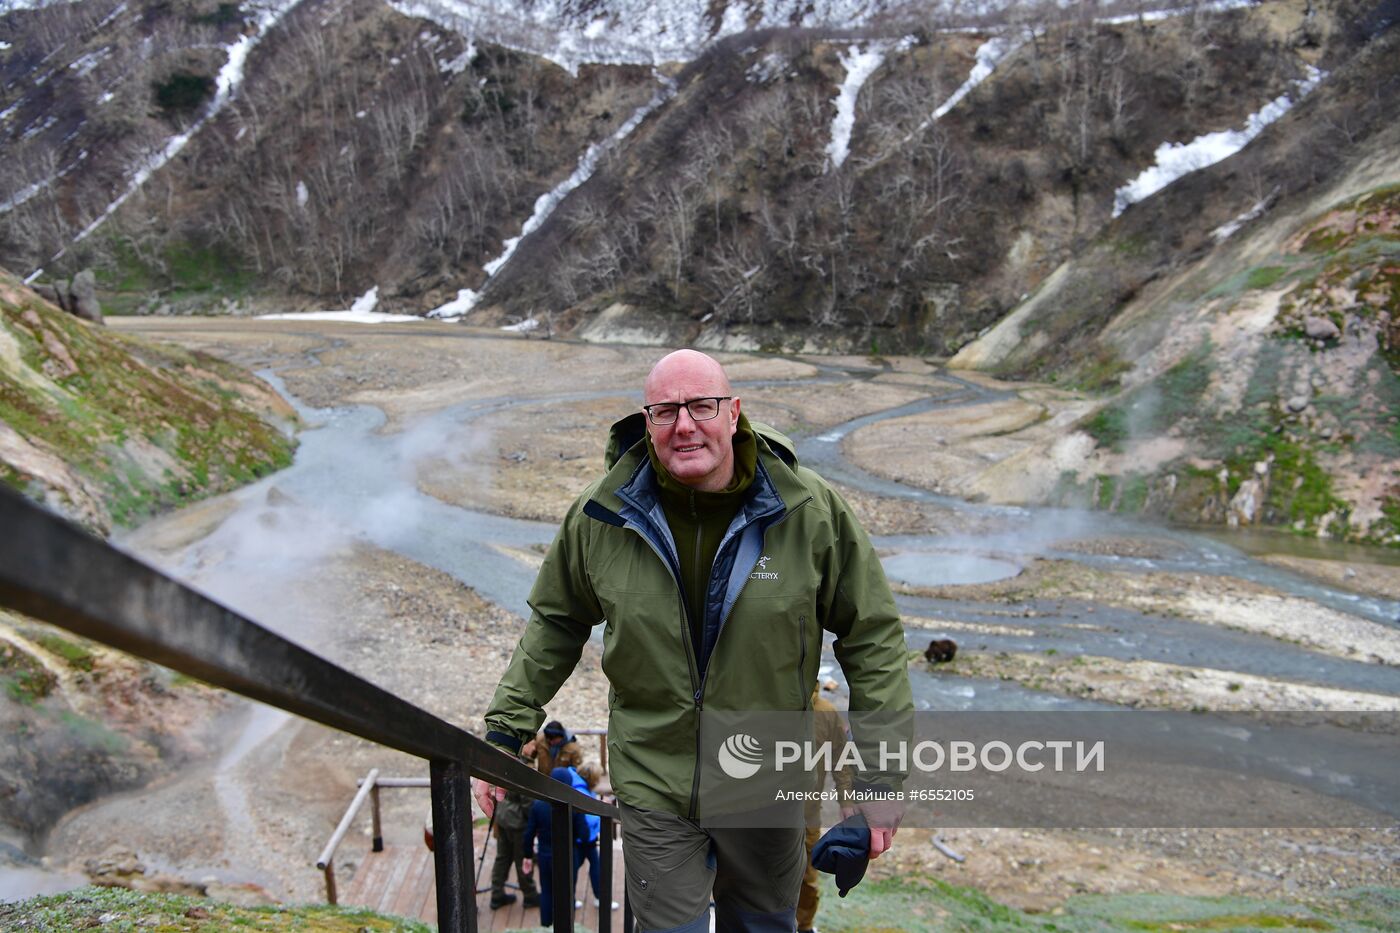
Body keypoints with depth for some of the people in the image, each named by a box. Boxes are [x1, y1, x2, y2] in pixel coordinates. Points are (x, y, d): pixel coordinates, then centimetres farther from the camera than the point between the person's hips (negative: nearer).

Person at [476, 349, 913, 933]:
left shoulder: (812, 512, -13)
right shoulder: (600, 518, -10)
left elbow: (872, 637, -6)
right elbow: (554, 627, 5)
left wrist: (882, 776, -7)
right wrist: (505, 733, 2)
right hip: (652, 788, 0)